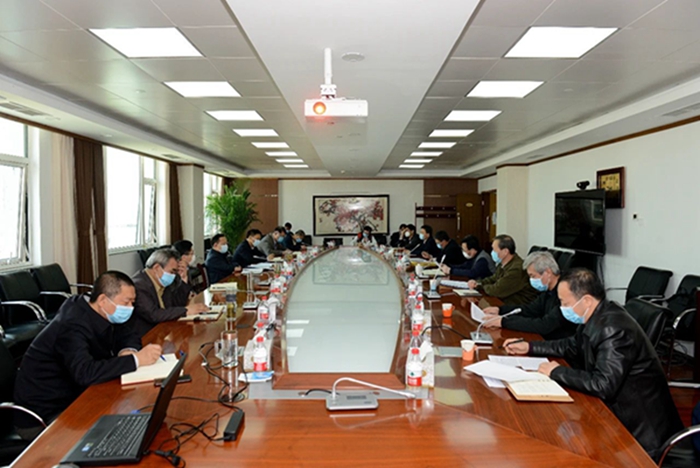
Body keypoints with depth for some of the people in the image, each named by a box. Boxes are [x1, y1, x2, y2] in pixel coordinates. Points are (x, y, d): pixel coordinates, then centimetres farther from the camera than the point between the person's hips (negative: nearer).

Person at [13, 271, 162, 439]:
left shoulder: (98, 312, -4)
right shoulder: (73, 326, -28)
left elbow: (129, 336, 4)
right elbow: (85, 374, -41)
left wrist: (128, 351, -18)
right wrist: (136, 359, -36)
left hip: (71, 396, 8)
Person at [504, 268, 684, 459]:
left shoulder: (614, 329, -28)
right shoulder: (597, 318, -1)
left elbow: (602, 386, -32)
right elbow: (573, 346, 16)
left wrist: (557, 372, -19)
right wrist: (529, 347, 11)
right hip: (615, 406, 8)